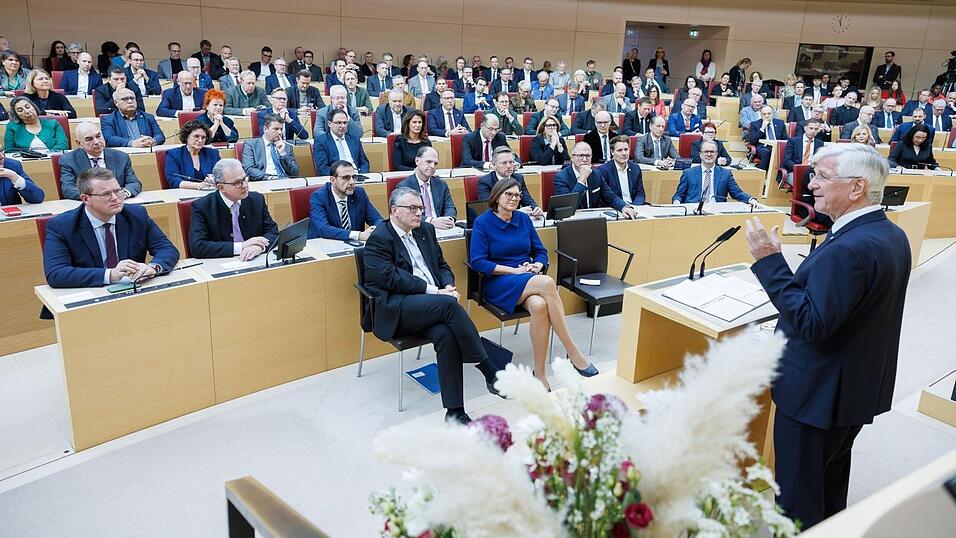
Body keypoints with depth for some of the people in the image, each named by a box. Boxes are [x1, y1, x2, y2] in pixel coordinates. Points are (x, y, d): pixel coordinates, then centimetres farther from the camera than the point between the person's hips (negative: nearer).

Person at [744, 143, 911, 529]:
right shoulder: (893, 235, 3)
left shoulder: (847, 250, -30)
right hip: (863, 386, 10)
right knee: (831, 482, 27)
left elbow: (811, 324, -29)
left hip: (816, 394, -10)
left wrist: (770, 261, -27)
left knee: (798, 497, 8)